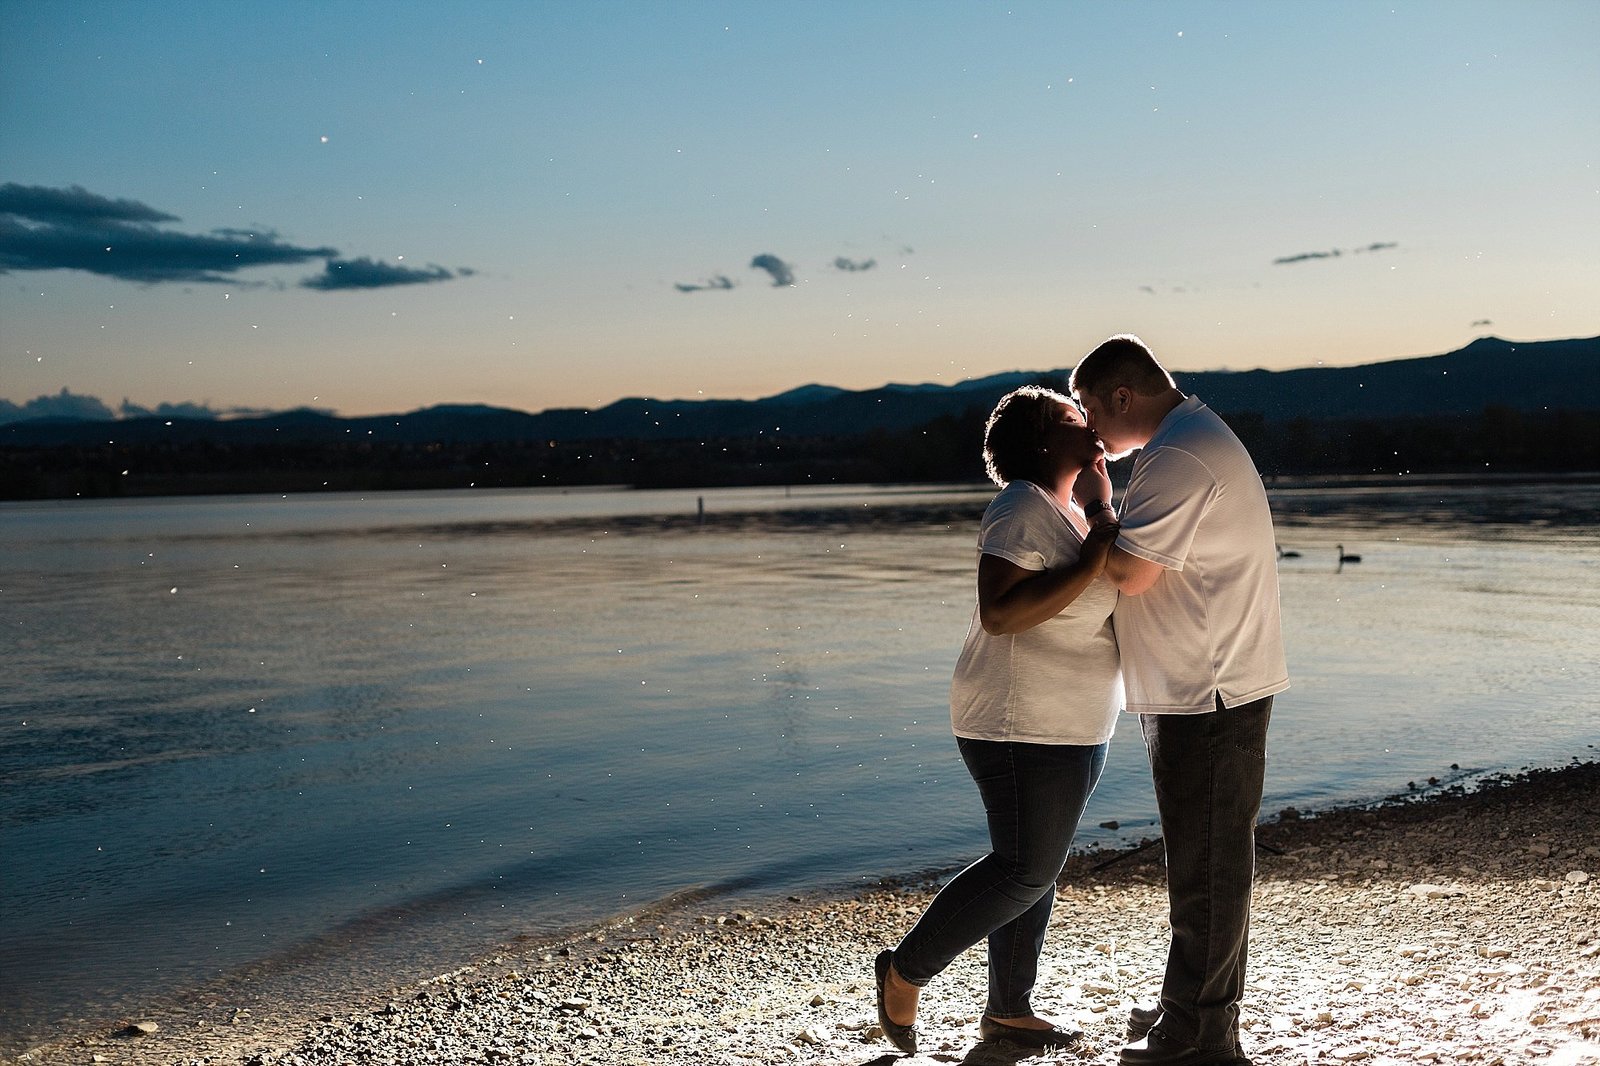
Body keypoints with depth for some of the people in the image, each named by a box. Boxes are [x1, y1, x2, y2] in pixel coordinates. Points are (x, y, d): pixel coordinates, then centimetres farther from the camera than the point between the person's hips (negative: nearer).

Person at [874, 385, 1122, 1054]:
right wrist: (1096, 555, -28)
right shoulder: (1022, 511, -17)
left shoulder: (1068, 513, 15)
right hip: (1025, 724, -10)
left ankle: (1007, 1011, 23)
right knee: (1025, 869, -5)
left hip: (1070, 725, 10)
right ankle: (905, 971, 10)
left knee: (1037, 868, 13)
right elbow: (1000, 613, -29)